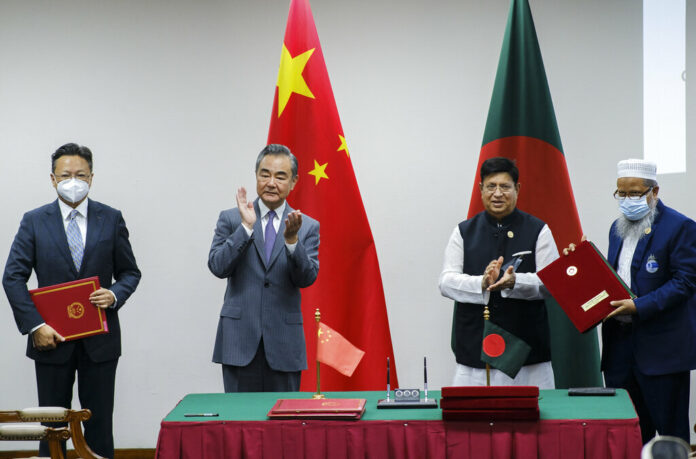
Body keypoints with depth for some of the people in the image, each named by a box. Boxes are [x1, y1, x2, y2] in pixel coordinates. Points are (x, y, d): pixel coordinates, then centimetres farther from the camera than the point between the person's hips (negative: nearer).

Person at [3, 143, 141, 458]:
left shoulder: (111, 219, 5)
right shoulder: (34, 221, 2)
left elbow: (130, 272, 10)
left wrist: (115, 295, -12)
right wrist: (35, 325, -12)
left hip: (99, 340, 1)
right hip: (52, 338, 0)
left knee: (100, 425, 4)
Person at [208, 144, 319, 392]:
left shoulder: (308, 227, 7)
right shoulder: (231, 219, 5)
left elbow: (307, 278, -5)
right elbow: (218, 266, -7)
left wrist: (292, 239, -20)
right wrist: (246, 227, -15)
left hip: (283, 343, 1)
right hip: (240, 339, -1)